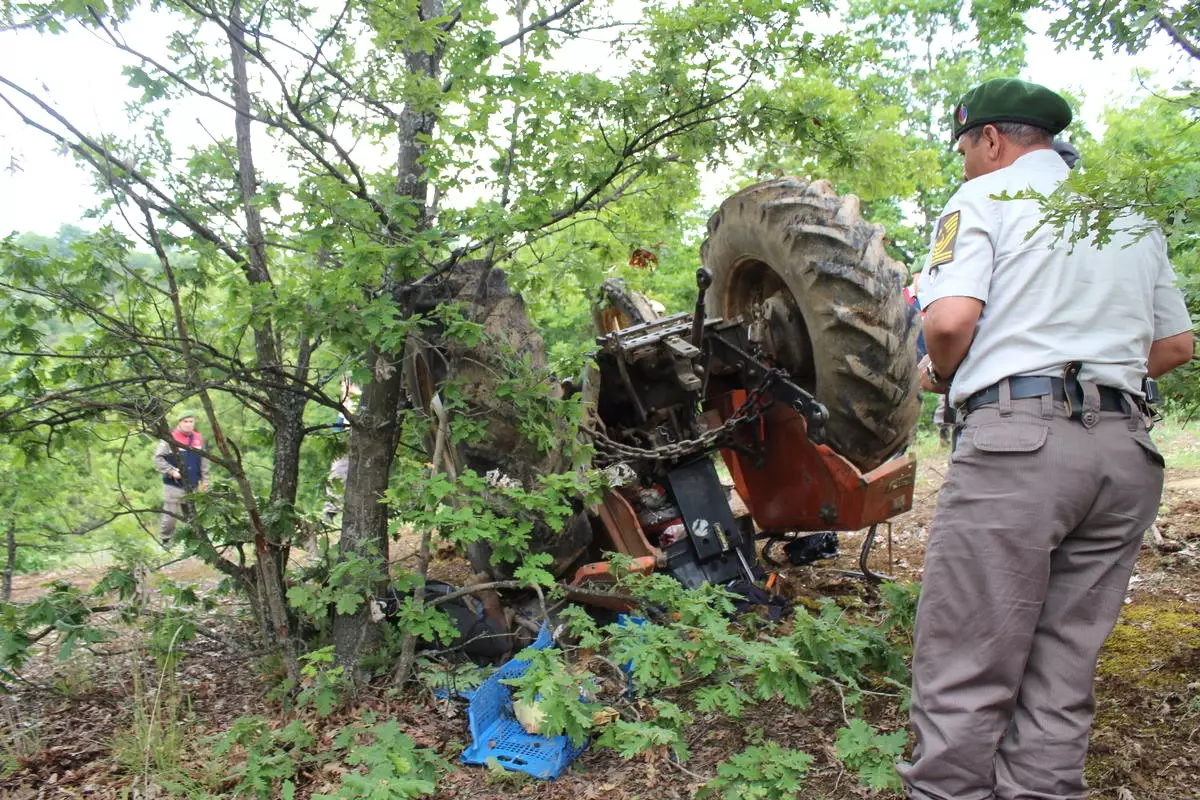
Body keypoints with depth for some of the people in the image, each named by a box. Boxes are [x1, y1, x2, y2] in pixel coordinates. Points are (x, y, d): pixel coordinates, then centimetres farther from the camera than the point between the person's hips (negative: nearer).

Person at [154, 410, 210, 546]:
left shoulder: (198, 439, 5)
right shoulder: (171, 439, -10)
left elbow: (203, 461, 14)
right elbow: (158, 458, -8)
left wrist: (204, 479, 12)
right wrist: (172, 471, -18)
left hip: (192, 485, 5)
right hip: (173, 485, -5)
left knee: (191, 515, 13)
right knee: (170, 514, -3)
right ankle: (165, 540, 11)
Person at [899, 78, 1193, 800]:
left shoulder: (985, 197, 3)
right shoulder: (1132, 215, 23)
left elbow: (951, 320, -13)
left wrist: (938, 373, 6)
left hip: (1018, 438, -7)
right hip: (1126, 450, 7)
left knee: (965, 675, -3)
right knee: (1062, 674, 10)